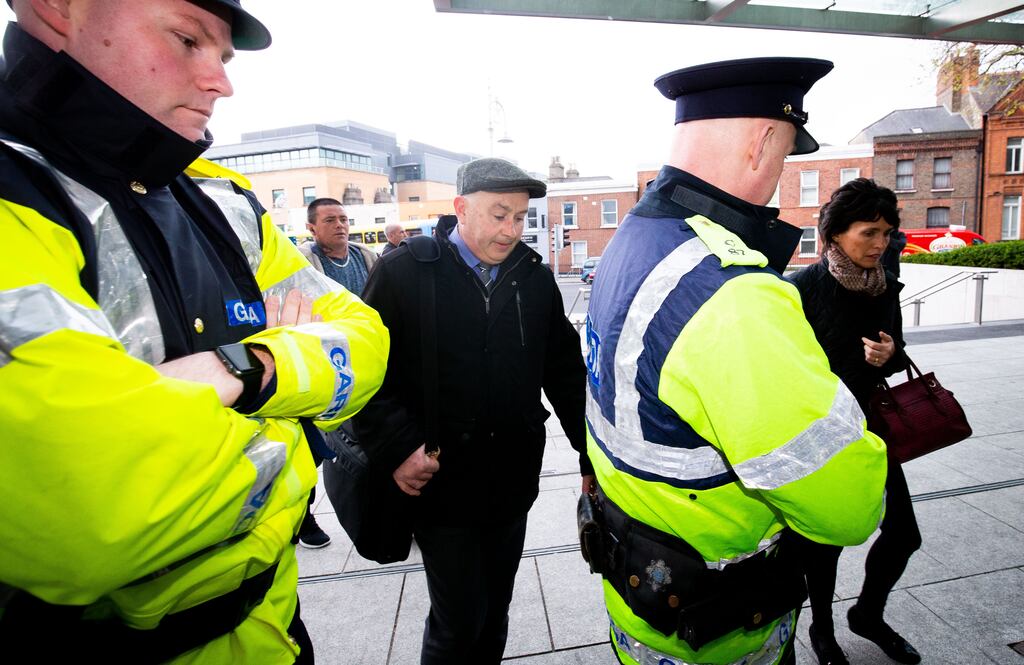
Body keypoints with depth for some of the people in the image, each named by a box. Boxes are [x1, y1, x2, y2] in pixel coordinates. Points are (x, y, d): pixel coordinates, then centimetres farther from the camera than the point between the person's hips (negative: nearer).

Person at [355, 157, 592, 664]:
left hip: (513, 482, 4)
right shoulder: (403, 271, -9)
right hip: (441, 481, -4)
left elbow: (565, 371, 6)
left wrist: (592, 455, 4)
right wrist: (395, 449, -16)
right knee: (459, 622, 8)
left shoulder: (534, 276, 3)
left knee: (495, 611, 20)